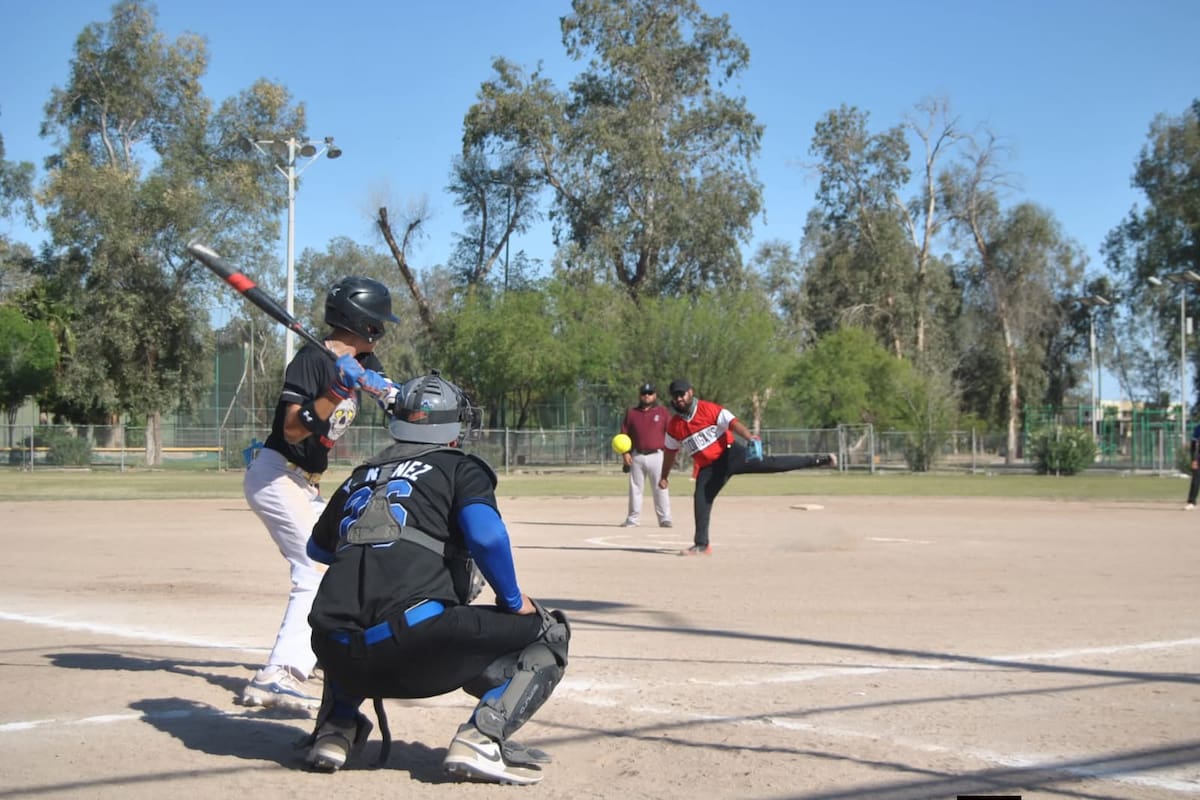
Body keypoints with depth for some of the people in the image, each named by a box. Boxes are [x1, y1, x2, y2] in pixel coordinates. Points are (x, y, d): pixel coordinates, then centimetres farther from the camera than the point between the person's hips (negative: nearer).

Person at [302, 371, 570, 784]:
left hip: (343, 658, 6)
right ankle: (482, 737, -9)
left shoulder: (361, 476, 27)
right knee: (548, 631, 11)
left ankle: (336, 728, 20)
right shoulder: (460, 468, 12)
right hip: (419, 645, -6)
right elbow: (486, 536, -8)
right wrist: (515, 602, 6)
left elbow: (318, 549, 41)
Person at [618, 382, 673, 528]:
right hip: (636, 456, 2)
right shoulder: (631, 413, 11)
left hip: (656, 455, -2)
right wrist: (625, 453, -2)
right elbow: (624, 434, 9)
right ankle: (632, 519, 12)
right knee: (635, 488, 7)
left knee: (660, 488, -5)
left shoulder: (663, 412, 6)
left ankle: (664, 519, -3)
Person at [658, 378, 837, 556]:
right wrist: (665, 476, 23)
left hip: (729, 454, -4)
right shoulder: (673, 426, 4)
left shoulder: (708, 409, -10)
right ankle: (701, 545, 2)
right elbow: (670, 452, 19)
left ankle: (818, 460, -17)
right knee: (701, 499, -9)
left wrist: (750, 438, -39)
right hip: (707, 468, 4)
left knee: (767, 463, -17)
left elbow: (733, 423, -22)